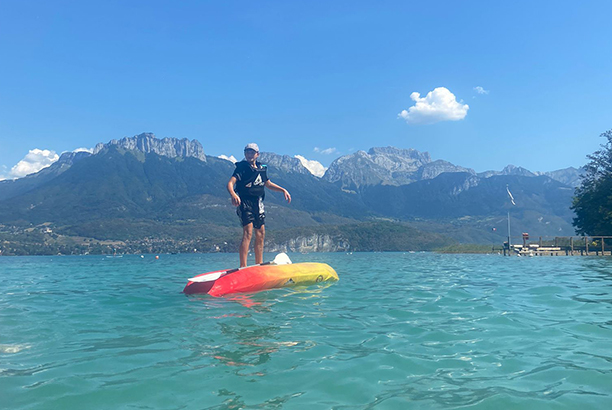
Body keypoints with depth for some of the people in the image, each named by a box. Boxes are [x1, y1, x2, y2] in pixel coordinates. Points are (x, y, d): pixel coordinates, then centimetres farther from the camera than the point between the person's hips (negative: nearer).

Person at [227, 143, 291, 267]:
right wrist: (233, 194, -40)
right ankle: (243, 267, -18)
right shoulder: (242, 167, -7)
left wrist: (283, 190, 18)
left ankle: (259, 265, 21)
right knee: (248, 232, -17)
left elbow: (268, 184, 28)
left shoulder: (262, 168, 13)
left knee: (260, 233, 10)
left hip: (258, 203, 7)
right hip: (245, 202, -7)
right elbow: (230, 183, -19)